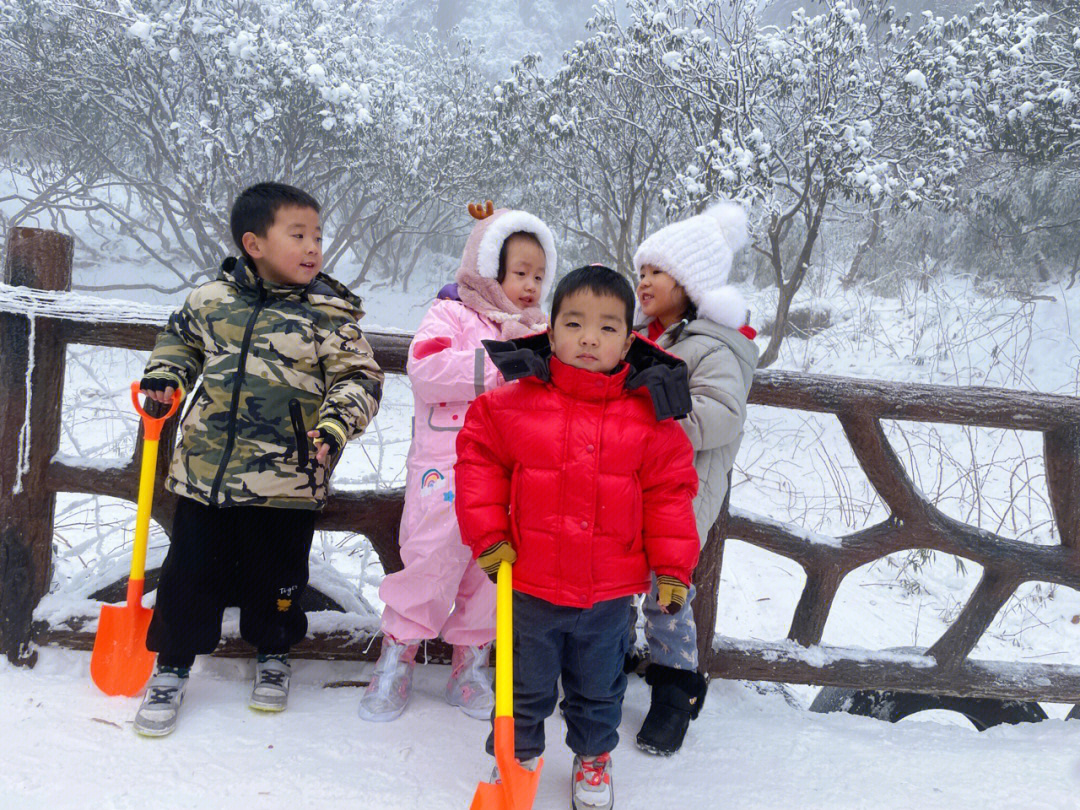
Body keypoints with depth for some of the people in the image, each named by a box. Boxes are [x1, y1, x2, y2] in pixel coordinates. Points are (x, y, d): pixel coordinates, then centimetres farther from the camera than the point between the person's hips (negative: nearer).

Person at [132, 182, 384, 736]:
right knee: (190, 572, 10)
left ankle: (272, 655, 39)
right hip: (204, 468, 2)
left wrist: (335, 424, -22)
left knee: (275, 575, 13)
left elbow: (359, 377, -7)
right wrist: (165, 374, 3)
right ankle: (172, 667, 31)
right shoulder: (210, 299, 2)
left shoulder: (330, 315, -5)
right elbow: (180, 339, 21)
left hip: (287, 478, -2)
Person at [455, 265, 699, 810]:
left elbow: (670, 490, -1)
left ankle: (593, 758, 48)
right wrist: (488, 535, -5)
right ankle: (518, 755, 44)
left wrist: (673, 567, -2)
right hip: (530, 585, -1)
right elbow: (478, 460, 0)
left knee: (598, 687, 23)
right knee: (526, 684, 19)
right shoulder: (513, 402, -11)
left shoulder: (648, 416, -8)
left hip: (609, 592, 1)